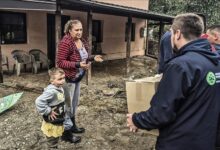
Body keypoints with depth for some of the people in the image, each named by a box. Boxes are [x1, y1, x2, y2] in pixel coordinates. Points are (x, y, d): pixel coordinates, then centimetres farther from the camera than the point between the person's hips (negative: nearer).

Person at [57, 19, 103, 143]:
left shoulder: (82, 41, 5)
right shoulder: (66, 43, -21)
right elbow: (60, 62, -23)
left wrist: (92, 58, 0)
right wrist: (78, 65, -31)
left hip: (78, 77, 9)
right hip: (68, 78, -9)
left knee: (75, 103, 21)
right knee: (68, 105, 3)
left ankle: (72, 125, 39)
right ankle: (66, 130, 19)